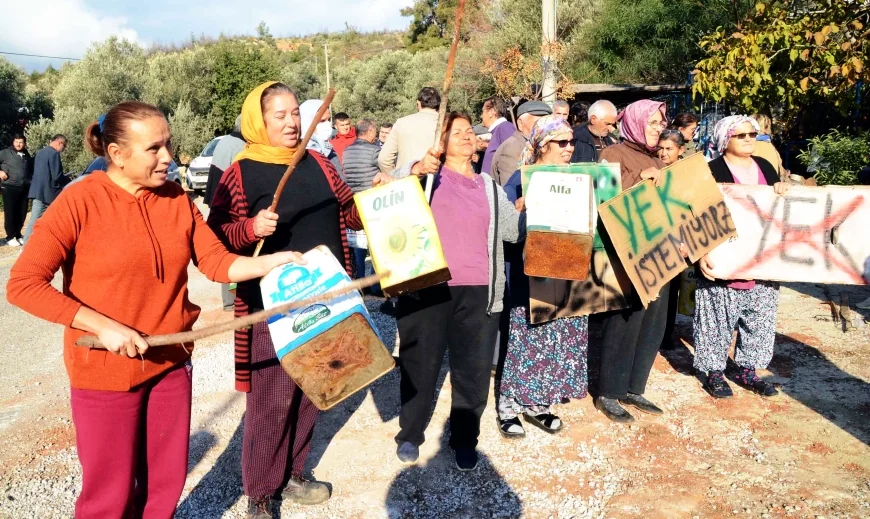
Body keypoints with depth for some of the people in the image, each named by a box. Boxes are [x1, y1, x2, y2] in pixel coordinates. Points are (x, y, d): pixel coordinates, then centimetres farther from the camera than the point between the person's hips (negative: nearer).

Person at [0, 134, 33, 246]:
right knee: (10, 213, -2)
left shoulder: (27, 155, 15)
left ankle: (18, 235, 20)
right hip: (9, 187, -5)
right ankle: (10, 237, 3)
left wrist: (31, 181, 11)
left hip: (24, 188, 5)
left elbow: (31, 170, 25)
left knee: (22, 213, 8)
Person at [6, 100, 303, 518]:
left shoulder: (177, 199, 0)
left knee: (167, 481, 17)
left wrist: (272, 261, -16)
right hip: (105, 370, -4)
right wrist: (104, 326, -23)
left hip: (171, 363, 5)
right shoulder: (81, 200, -14)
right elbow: (23, 284, -16)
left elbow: (217, 262, -1)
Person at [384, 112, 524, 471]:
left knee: (474, 371, 6)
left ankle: (464, 440, 25)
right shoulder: (429, 176, 7)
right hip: (427, 287, -2)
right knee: (420, 365, 7)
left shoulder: (490, 187, 17)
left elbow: (516, 228, 11)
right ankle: (410, 434, 26)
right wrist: (415, 170, -25)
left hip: (478, 292, 3)